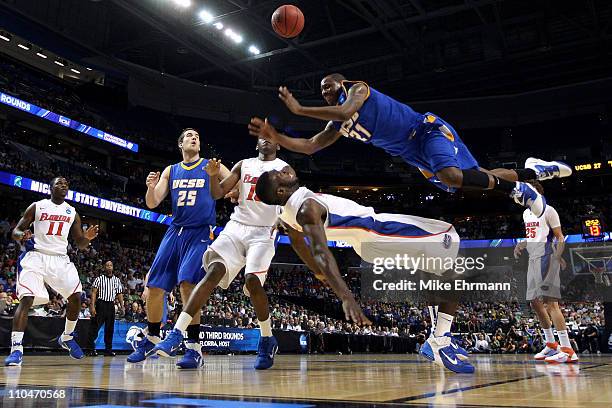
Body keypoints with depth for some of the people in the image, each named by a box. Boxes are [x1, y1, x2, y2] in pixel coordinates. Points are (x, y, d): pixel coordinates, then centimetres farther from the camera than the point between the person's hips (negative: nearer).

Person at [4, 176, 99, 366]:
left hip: (60, 259, 3)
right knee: (26, 299, -18)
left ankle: (67, 338, 18)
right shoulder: (37, 206, 4)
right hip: (36, 256, -3)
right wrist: (22, 236, -19)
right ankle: (16, 348, -17)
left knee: (76, 297, -5)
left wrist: (87, 238, -10)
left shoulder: (72, 212, 12)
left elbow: (80, 244, 14)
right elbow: (15, 231, 6)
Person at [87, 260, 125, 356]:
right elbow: (94, 293, -5)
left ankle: (108, 349, 12)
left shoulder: (117, 280, 11)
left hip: (111, 305, 4)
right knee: (95, 327, -6)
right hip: (100, 304, -4)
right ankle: (92, 349, -1)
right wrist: (92, 306, -15)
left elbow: (119, 294, 13)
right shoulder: (99, 279, 0)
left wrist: (122, 306, 3)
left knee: (109, 328, 6)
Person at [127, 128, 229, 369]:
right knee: (154, 287, 4)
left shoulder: (210, 166, 4)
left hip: (200, 233, -4)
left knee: (187, 282, -23)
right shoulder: (170, 171, 14)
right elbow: (152, 204, 10)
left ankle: (194, 347, -17)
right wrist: (151, 187, -13)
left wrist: (216, 174, -25)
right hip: (175, 232, 5)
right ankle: (151, 337, 27)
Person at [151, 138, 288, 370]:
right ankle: (176, 335, -21)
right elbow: (218, 192, 9)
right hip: (236, 226, 3)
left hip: (263, 232, -3)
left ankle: (267, 341, 1)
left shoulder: (283, 168, 8)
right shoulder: (243, 165, 16)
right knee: (213, 272, -17)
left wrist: (281, 224, -18)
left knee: (253, 281, -22)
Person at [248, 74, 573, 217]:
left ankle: (514, 186, -12)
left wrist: (299, 109, -26)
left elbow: (345, 112, -29)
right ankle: (531, 171, 28)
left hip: (428, 130, -7)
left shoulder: (358, 88, -7)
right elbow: (309, 147, 9)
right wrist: (275, 137, -3)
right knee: (481, 180, 8)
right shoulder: (337, 126, 13)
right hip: (414, 155, 7)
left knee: (451, 175, -34)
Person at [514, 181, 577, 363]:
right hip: (533, 259, 9)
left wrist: (558, 255, -22)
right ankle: (551, 344, 23)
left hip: (546, 258, -9)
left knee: (550, 301, -17)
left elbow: (559, 236, -6)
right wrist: (521, 244, 11)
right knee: (535, 302, 10)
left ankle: (567, 350, -18)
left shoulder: (548, 211, -4)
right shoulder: (526, 213, 19)